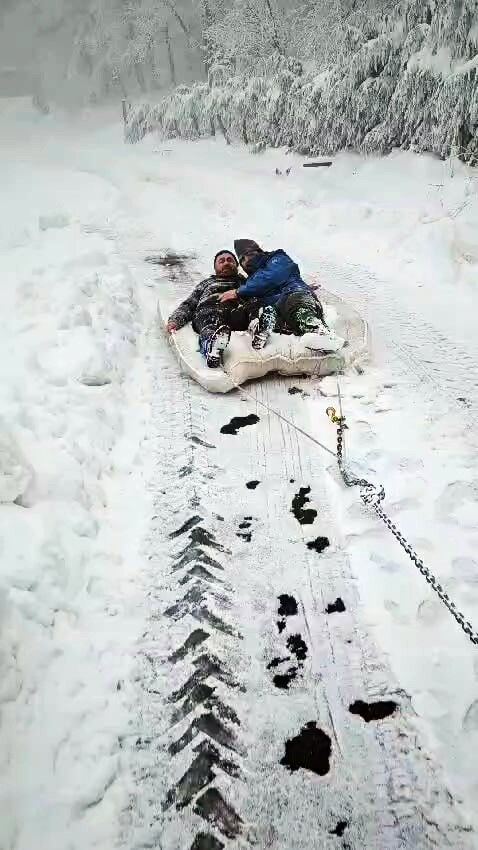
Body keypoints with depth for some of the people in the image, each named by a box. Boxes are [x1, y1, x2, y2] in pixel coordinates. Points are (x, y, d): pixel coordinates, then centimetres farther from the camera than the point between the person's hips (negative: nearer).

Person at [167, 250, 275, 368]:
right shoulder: (206, 283, 41)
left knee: (254, 305, -32)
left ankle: (257, 327, -61)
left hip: (238, 311, 1)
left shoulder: (245, 282, 39)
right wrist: (175, 320, 8)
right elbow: (188, 305, 29)